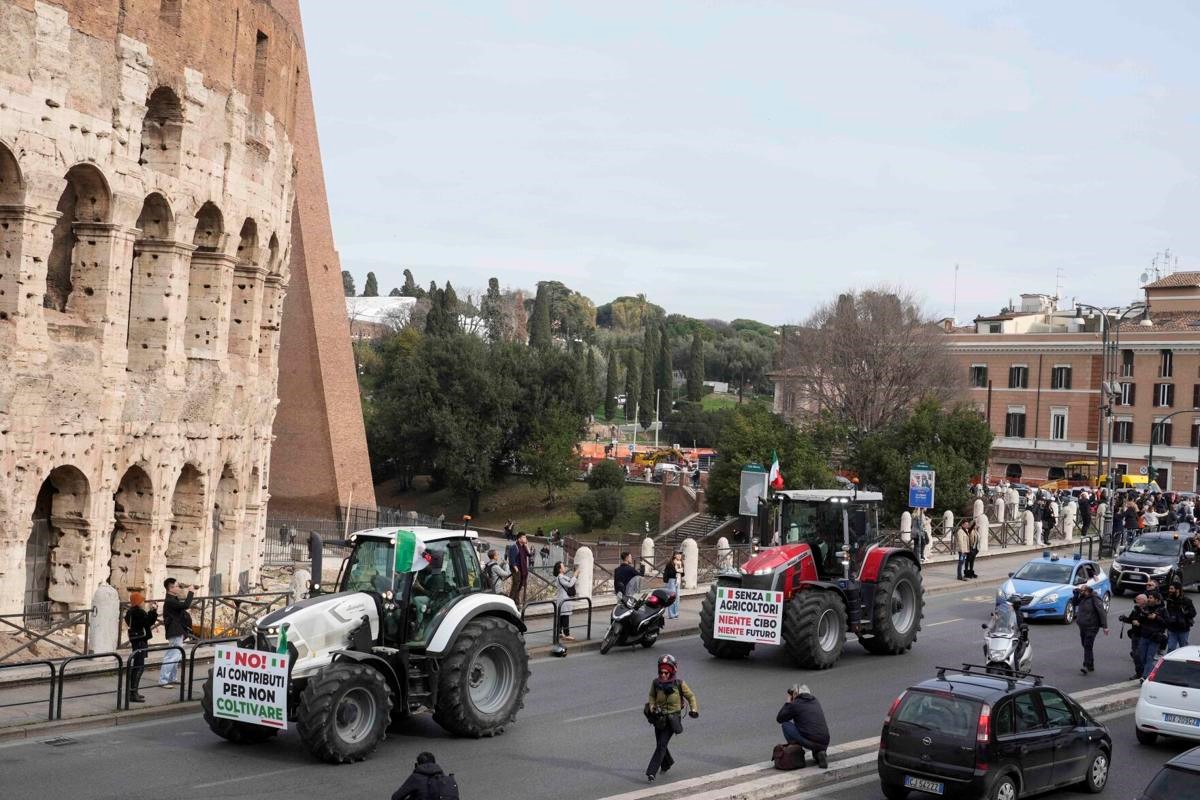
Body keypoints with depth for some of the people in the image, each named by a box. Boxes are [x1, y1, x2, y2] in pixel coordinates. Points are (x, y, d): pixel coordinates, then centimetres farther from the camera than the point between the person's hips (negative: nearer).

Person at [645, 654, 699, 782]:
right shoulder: (656, 683, -6)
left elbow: (690, 696, 1)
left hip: (672, 719, -4)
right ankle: (667, 763, 46)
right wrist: (651, 707, -7)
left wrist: (694, 709, -13)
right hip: (659, 718, 4)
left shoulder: (679, 684, -12)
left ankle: (651, 772, -12)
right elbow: (652, 696, 12)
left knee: (662, 745, -13)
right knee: (660, 744, 16)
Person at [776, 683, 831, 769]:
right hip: (824, 745, 6)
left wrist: (788, 702, 19)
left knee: (785, 724, 9)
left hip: (809, 742, -6)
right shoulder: (815, 702, 19)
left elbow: (779, 719, 10)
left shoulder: (795, 704, 0)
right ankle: (819, 753, 9)